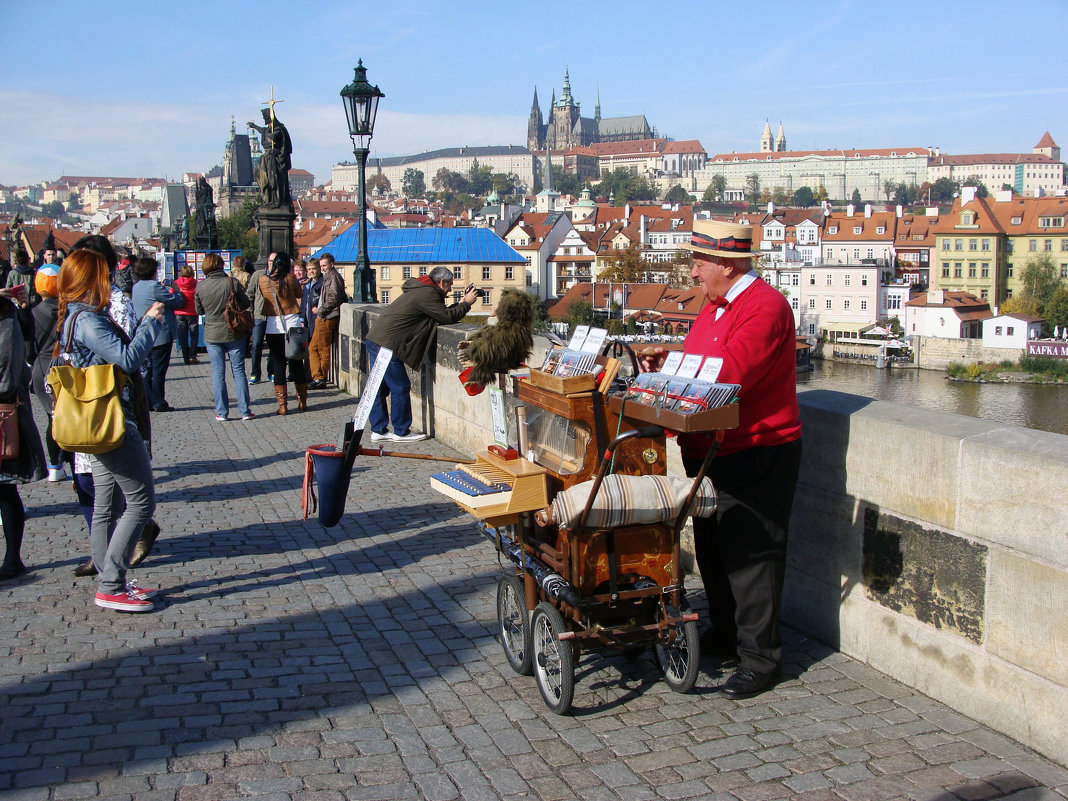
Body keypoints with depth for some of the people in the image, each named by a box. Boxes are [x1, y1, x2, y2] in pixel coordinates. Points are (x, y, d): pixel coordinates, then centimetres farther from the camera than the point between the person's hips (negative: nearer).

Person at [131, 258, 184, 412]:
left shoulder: (136, 287, 9)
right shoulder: (155, 287, -17)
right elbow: (178, 302, -13)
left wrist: (165, 289, 14)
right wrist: (176, 290, 5)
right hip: (160, 335, -8)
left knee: (148, 369, 13)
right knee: (159, 370, -2)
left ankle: (147, 402, 15)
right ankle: (158, 403, 2)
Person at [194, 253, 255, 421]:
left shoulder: (200, 286, -6)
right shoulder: (232, 283, -11)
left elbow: (199, 310, 5)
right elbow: (246, 304, -1)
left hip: (212, 335, 1)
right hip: (234, 334, -1)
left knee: (218, 373, 7)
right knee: (238, 371, 7)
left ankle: (221, 412, 7)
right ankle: (244, 411, 8)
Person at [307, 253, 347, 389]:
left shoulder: (334, 276, -8)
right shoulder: (327, 277, 22)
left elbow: (334, 298, -18)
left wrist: (320, 310, -14)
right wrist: (316, 306, 11)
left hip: (327, 318, -10)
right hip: (321, 318, 10)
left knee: (323, 350, -6)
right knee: (313, 348, 10)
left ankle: (321, 380, -3)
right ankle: (317, 377, 12)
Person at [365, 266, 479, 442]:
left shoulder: (420, 290, 20)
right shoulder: (428, 294, -11)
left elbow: (441, 313, 22)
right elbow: (448, 317, -13)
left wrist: (460, 303, 16)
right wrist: (466, 303, 1)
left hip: (374, 339, 10)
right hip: (386, 344, -10)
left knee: (379, 387, 13)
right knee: (400, 388, -1)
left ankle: (378, 430, 20)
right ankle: (401, 432, 7)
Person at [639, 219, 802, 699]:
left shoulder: (763, 306, -18)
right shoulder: (716, 305, 16)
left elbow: (728, 375, -28)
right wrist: (667, 367, 0)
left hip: (755, 456, -10)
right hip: (711, 452, 10)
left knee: (750, 555, -5)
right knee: (712, 548, 19)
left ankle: (760, 657, 6)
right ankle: (724, 633, 35)